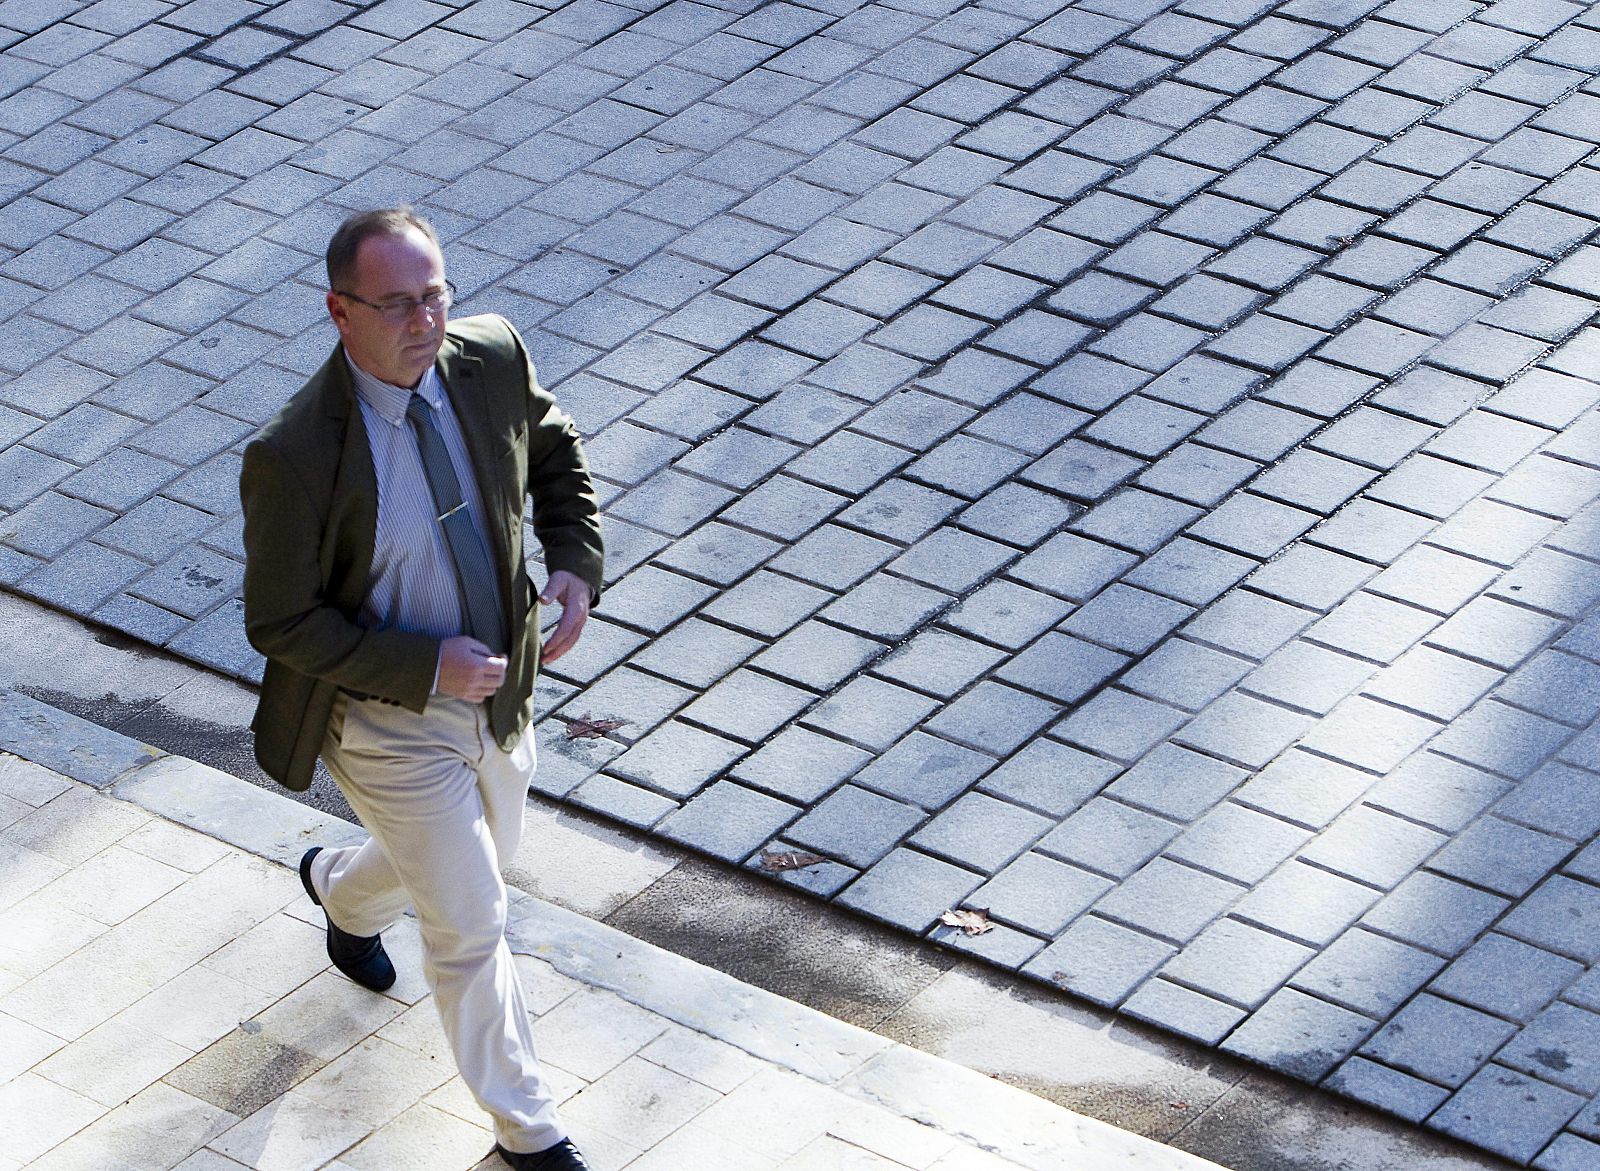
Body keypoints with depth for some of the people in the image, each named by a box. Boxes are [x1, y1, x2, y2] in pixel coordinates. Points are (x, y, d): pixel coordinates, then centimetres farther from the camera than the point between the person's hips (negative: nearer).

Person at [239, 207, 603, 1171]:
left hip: (498, 686, 6)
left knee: (485, 846, 30)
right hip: (389, 721, -6)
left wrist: (578, 562, -10)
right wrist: (426, 667, -27)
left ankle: (343, 890, 62)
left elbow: (553, 449, 7)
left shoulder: (491, 357, -15)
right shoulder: (293, 457, -31)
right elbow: (280, 622, -21)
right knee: (471, 927, 2)